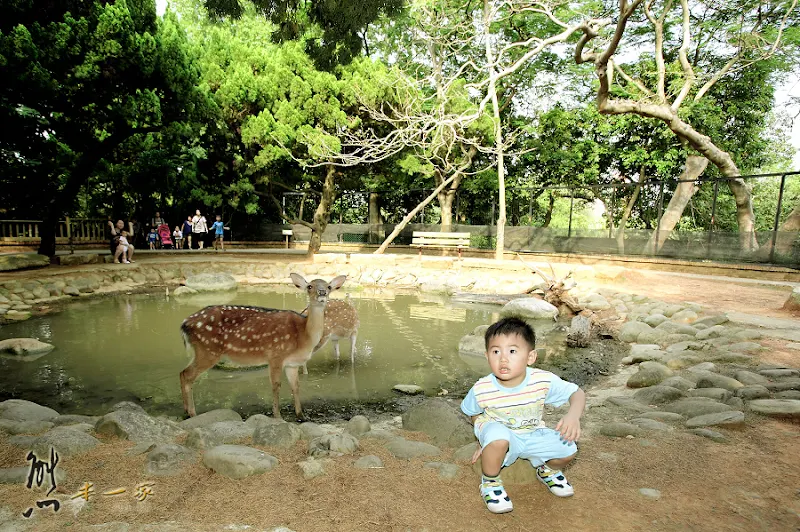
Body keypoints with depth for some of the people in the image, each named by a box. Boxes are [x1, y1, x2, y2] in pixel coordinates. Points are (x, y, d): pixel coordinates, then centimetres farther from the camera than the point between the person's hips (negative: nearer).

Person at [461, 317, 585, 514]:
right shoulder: (481, 390, -25)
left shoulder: (543, 381, -25)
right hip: (501, 443, -2)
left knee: (568, 448, -21)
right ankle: (490, 482, -6)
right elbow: (473, 413, -2)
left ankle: (548, 470, 17)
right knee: (497, 434, -37)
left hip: (533, 436, 3)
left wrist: (573, 415, -31)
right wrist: (487, 438, -7)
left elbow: (577, 393, -12)